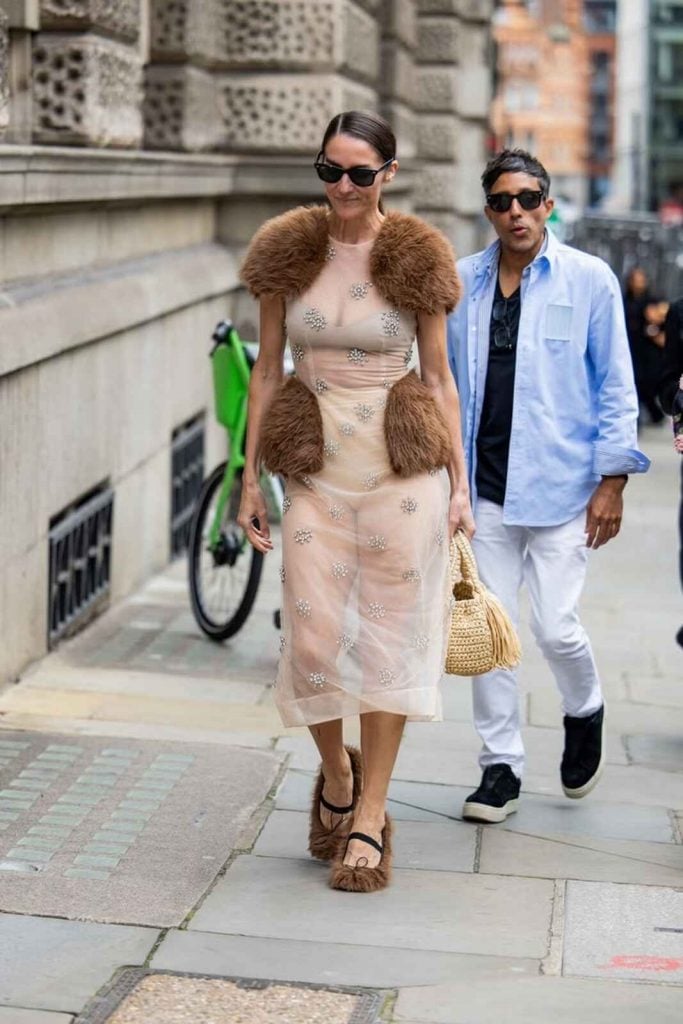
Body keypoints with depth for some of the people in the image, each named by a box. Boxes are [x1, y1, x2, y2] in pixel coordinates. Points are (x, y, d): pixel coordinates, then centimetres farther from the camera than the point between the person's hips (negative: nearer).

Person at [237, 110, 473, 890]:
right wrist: (250, 478, 5)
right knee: (314, 642, -1)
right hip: (315, 467, 1)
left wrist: (460, 483, 1)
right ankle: (336, 774, 28)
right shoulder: (286, 252, 3)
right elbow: (267, 370, 7)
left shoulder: (417, 259, -1)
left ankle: (369, 817, 13)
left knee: (389, 639, 1)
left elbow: (438, 379, 4)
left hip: (403, 468, -1)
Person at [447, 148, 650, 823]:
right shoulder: (461, 283, 7)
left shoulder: (590, 280, -1)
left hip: (560, 487, -3)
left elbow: (615, 387, 0)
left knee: (556, 628, -5)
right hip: (483, 487, 3)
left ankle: (584, 714, 27)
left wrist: (612, 482, -6)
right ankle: (500, 766, 17)